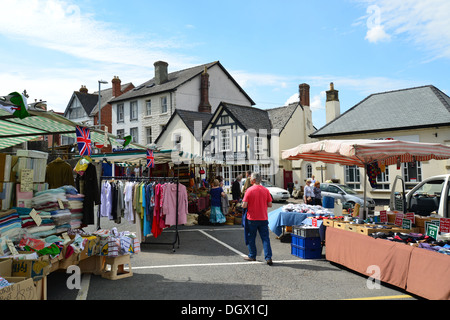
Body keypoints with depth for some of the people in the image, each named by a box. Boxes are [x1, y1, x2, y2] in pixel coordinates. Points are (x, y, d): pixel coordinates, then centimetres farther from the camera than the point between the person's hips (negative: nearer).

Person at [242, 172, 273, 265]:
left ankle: (252, 256, 23)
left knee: (251, 238, 13)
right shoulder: (266, 190, -1)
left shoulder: (249, 190, -11)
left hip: (252, 219, -2)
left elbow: (244, 205, -13)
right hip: (263, 218, 3)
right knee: (265, 238, 6)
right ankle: (268, 258, 1)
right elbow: (270, 204, 1)